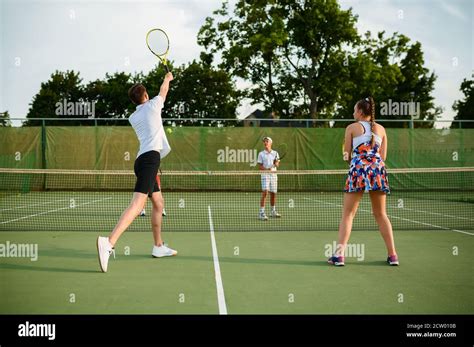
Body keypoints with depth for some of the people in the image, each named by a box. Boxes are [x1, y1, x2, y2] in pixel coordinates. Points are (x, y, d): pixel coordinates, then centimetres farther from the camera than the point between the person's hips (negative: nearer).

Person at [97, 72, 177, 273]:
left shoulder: (133, 117, 19)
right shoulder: (153, 105, 7)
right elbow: (163, 90, 27)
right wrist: (167, 78, 48)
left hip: (142, 159, 8)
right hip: (151, 157, -8)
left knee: (158, 202, 19)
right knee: (137, 204, -20)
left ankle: (158, 246, 24)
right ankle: (109, 242, -36)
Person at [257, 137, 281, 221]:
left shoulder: (275, 153, 10)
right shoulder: (261, 154, 2)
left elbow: (277, 165, 5)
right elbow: (260, 166, -2)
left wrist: (276, 163, -18)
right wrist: (267, 169, -19)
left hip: (274, 175, 4)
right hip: (265, 175, -4)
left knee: (273, 193, 9)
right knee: (265, 193, -16)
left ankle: (273, 212, 25)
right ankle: (261, 213, -17)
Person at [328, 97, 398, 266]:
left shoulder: (352, 128, 7)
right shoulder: (381, 129, 16)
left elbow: (347, 155, 7)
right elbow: (383, 156, 13)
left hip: (358, 169, -3)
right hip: (378, 169, 3)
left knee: (348, 214, -1)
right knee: (381, 214, 12)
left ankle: (339, 254, -9)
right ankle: (392, 255, 10)